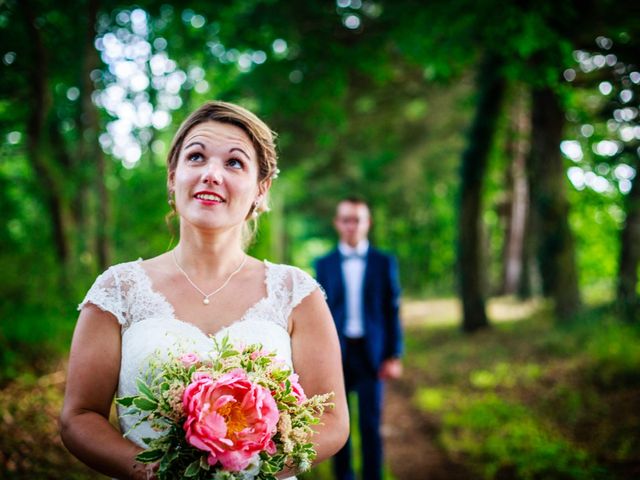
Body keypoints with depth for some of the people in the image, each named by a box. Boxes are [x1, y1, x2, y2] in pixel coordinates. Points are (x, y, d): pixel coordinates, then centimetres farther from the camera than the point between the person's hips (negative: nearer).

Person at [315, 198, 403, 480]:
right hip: (337, 352, 1)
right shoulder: (325, 264, 5)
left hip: (371, 352, -1)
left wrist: (394, 356, -3)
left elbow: (392, 311, 2)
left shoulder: (384, 263, 3)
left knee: (371, 425, 3)